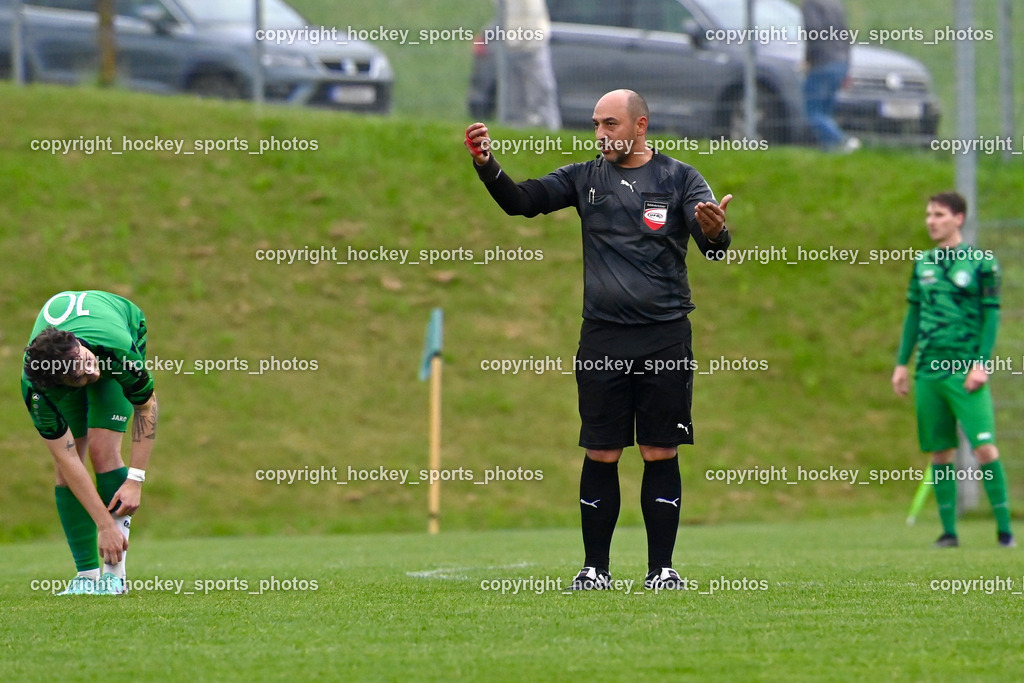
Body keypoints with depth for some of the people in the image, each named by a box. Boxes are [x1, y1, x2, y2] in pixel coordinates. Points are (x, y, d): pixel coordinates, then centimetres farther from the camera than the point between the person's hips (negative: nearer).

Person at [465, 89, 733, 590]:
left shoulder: (678, 179, 3)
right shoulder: (584, 178, 10)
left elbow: (715, 248, -8)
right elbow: (521, 201, 3)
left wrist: (714, 230, -32)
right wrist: (486, 164, -15)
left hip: (665, 337, -2)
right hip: (602, 337, 2)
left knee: (661, 454, 1)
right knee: (600, 455, 1)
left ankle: (661, 567, 7)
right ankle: (595, 567, 8)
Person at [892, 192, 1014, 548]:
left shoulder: (981, 262, 0)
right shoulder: (923, 264, 13)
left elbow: (991, 314, -3)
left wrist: (981, 363, -12)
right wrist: (902, 364, 14)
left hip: (966, 370, -5)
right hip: (928, 370, 5)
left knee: (984, 447, -12)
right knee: (940, 452, 4)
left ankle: (1004, 528, -7)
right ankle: (948, 531, 9)